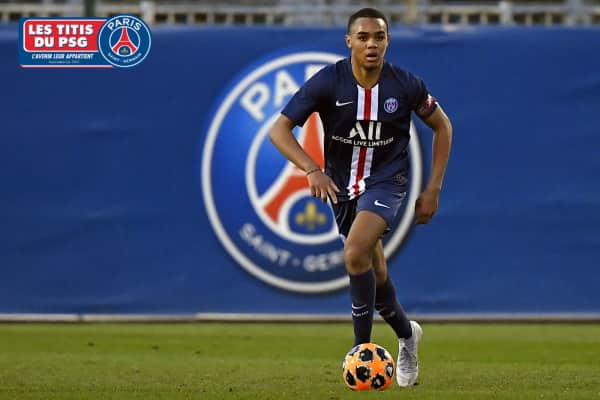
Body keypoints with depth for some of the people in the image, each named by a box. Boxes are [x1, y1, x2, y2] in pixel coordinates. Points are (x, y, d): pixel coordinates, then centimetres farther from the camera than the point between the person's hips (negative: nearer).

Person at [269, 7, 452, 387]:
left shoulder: (406, 85, -15)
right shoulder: (327, 82, -16)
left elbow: (442, 125, 2)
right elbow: (279, 130, -17)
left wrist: (433, 189, -2)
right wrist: (312, 170, -32)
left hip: (386, 180, -3)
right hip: (342, 182, 3)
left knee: (356, 254, -27)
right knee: (374, 274, 13)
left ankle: (363, 349, -15)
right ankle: (406, 334, 41)